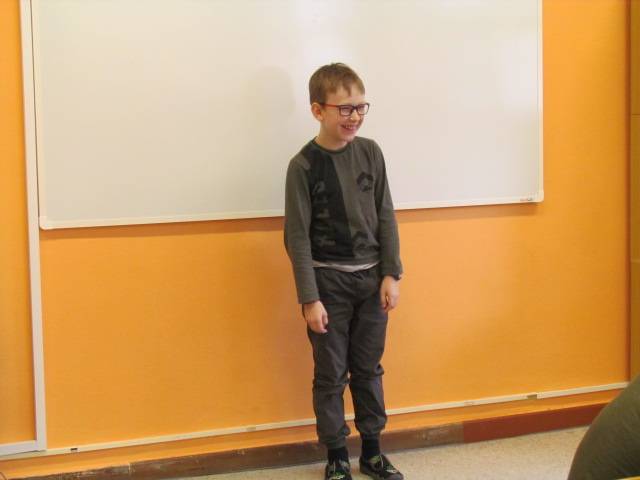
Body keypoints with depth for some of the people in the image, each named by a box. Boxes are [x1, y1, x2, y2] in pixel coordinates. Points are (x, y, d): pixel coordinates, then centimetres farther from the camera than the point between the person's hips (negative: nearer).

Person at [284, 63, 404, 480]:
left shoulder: (370, 153, 0)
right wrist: (309, 298, -13)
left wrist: (391, 275, 0)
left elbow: (386, 218, 5)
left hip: (371, 279, 4)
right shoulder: (303, 166, -11)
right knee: (331, 374, 6)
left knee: (368, 369, 14)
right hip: (329, 282, -3)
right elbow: (297, 237, -10)